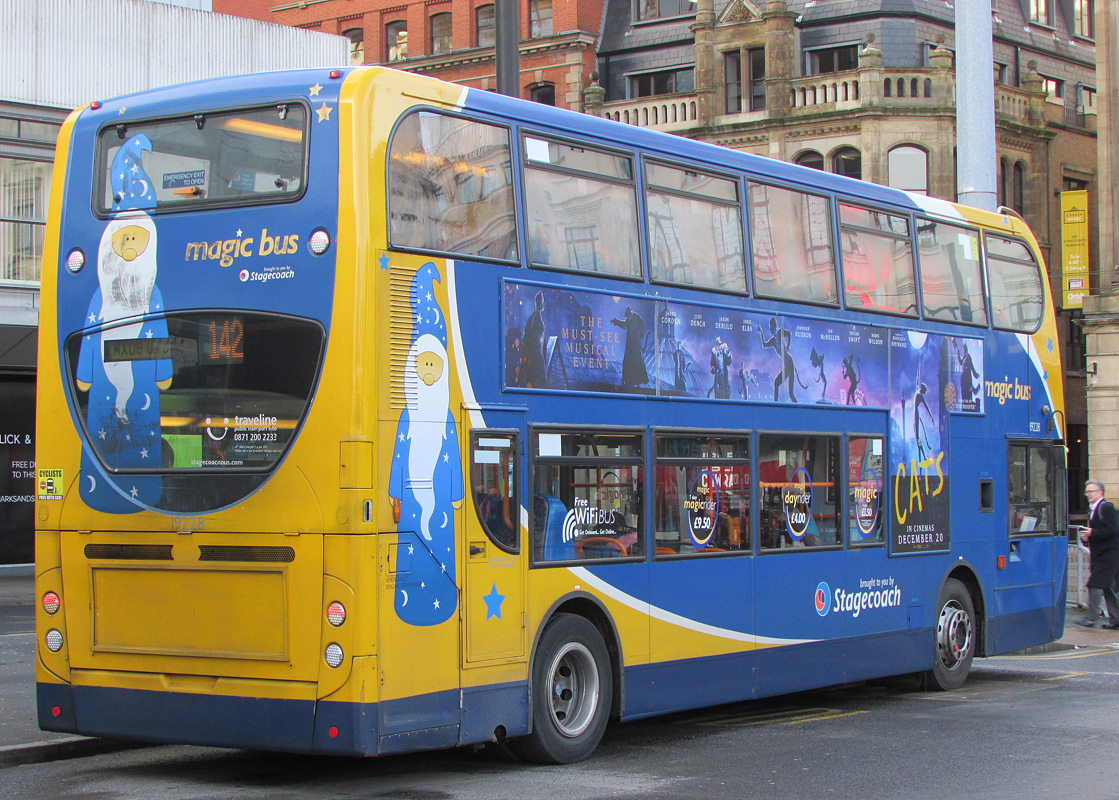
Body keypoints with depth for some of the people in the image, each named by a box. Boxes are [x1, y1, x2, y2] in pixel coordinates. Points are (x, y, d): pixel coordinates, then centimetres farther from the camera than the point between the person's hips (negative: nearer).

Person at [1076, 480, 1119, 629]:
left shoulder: (1106, 508, -11)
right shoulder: (1092, 509, 18)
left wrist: (1092, 533, -17)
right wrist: (1085, 537, 4)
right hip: (1099, 555, 10)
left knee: (1095, 584, -13)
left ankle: (1091, 617, -12)